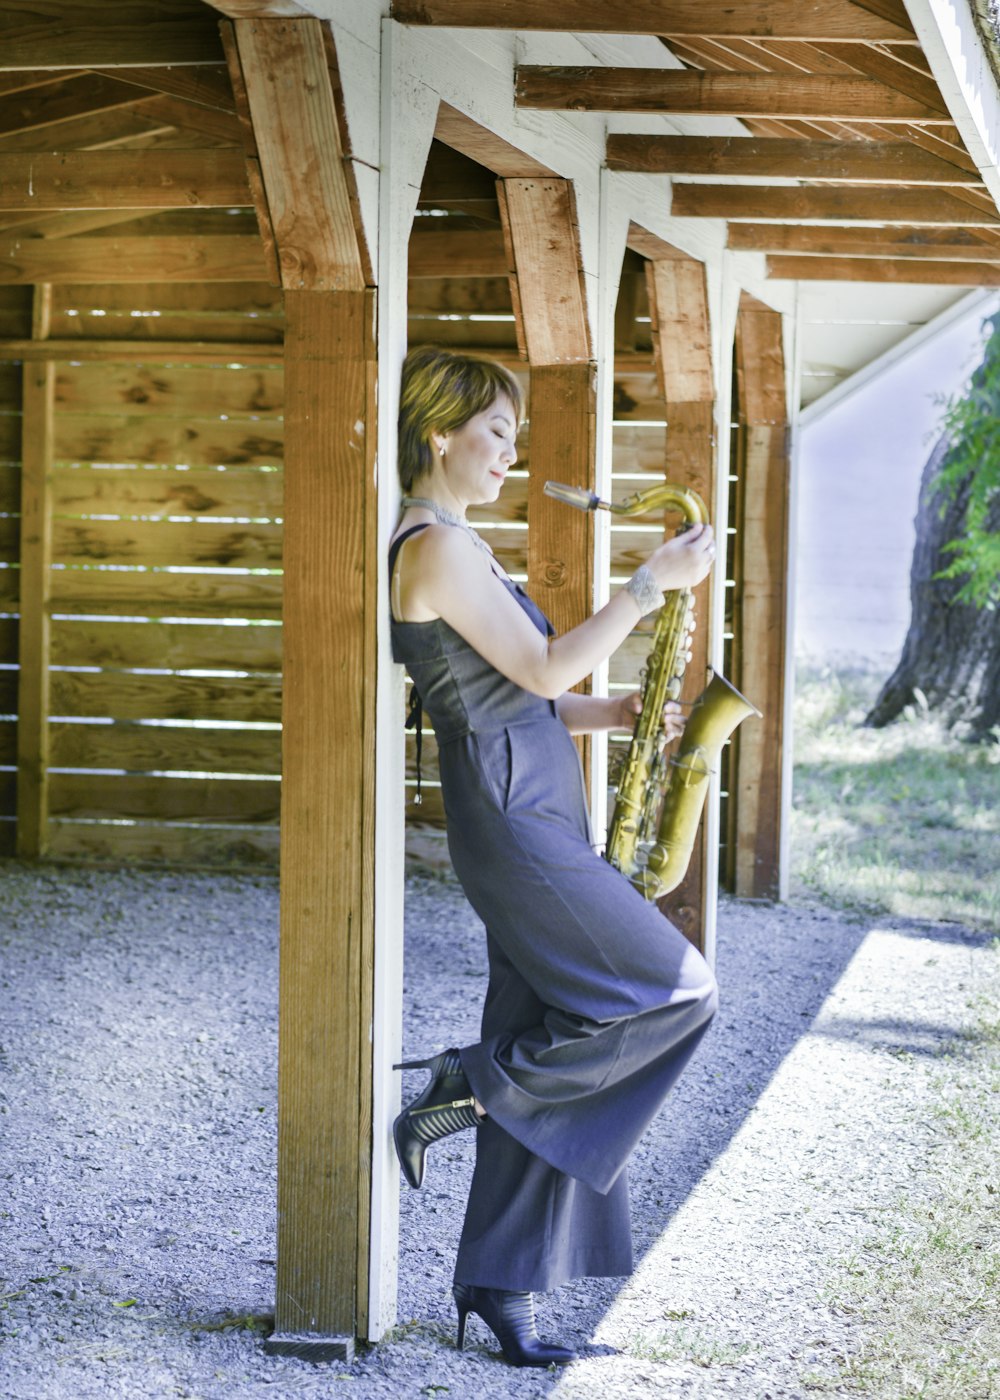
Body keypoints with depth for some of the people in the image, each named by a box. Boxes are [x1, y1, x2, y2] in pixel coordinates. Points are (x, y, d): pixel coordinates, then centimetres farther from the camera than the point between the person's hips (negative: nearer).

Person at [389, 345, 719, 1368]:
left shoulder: (457, 548, 19)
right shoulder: (436, 548, -13)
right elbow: (542, 671, -14)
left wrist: (620, 713, 7)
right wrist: (653, 584, -10)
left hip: (537, 821, 10)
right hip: (511, 822, -10)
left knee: (544, 1070, 8)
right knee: (676, 993, -7)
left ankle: (500, 1290, 12)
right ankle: (470, 1085, 0)